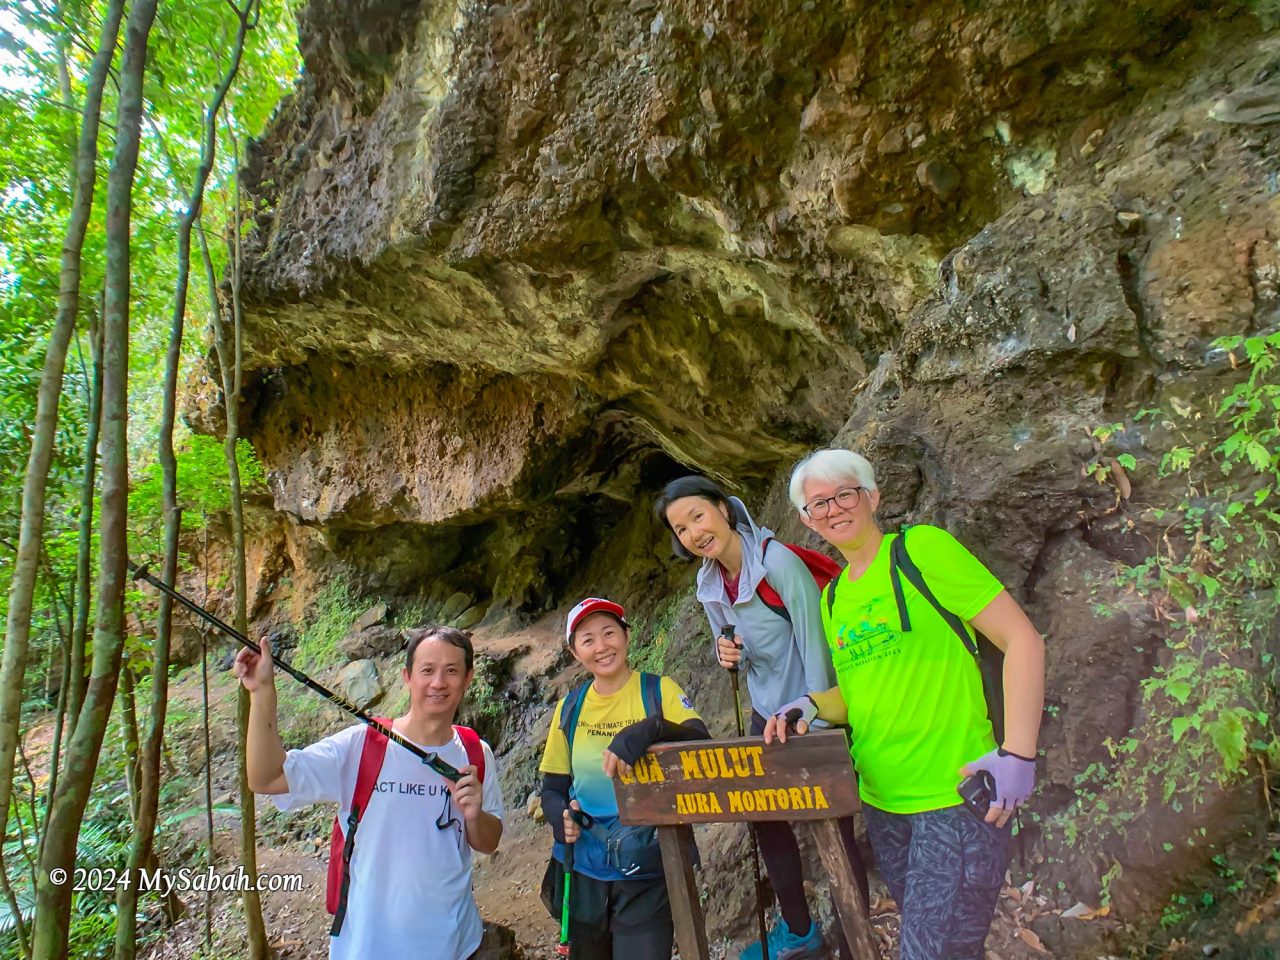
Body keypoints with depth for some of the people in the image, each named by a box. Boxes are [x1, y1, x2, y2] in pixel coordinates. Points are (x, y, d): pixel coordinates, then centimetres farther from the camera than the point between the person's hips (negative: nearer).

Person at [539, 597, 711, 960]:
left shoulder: (659, 690, -7)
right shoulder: (570, 708, 1)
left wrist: (649, 730, -39)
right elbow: (553, 787, 8)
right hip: (584, 870, 4)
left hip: (648, 871, -3)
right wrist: (559, 815, -13)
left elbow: (702, 744, -23)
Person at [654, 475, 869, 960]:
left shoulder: (777, 561, -24)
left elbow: (816, 646, -23)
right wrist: (726, 653, -11)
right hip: (766, 717, 8)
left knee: (834, 832, 3)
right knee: (767, 821, 19)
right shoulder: (708, 583, -2)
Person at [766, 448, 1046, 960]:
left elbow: (1023, 639, -13)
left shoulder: (922, 548, -10)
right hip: (882, 801, 6)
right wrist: (809, 705, -4)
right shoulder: (832, 598, 8)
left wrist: (1017, 753, -20)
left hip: (957, 795, -6)